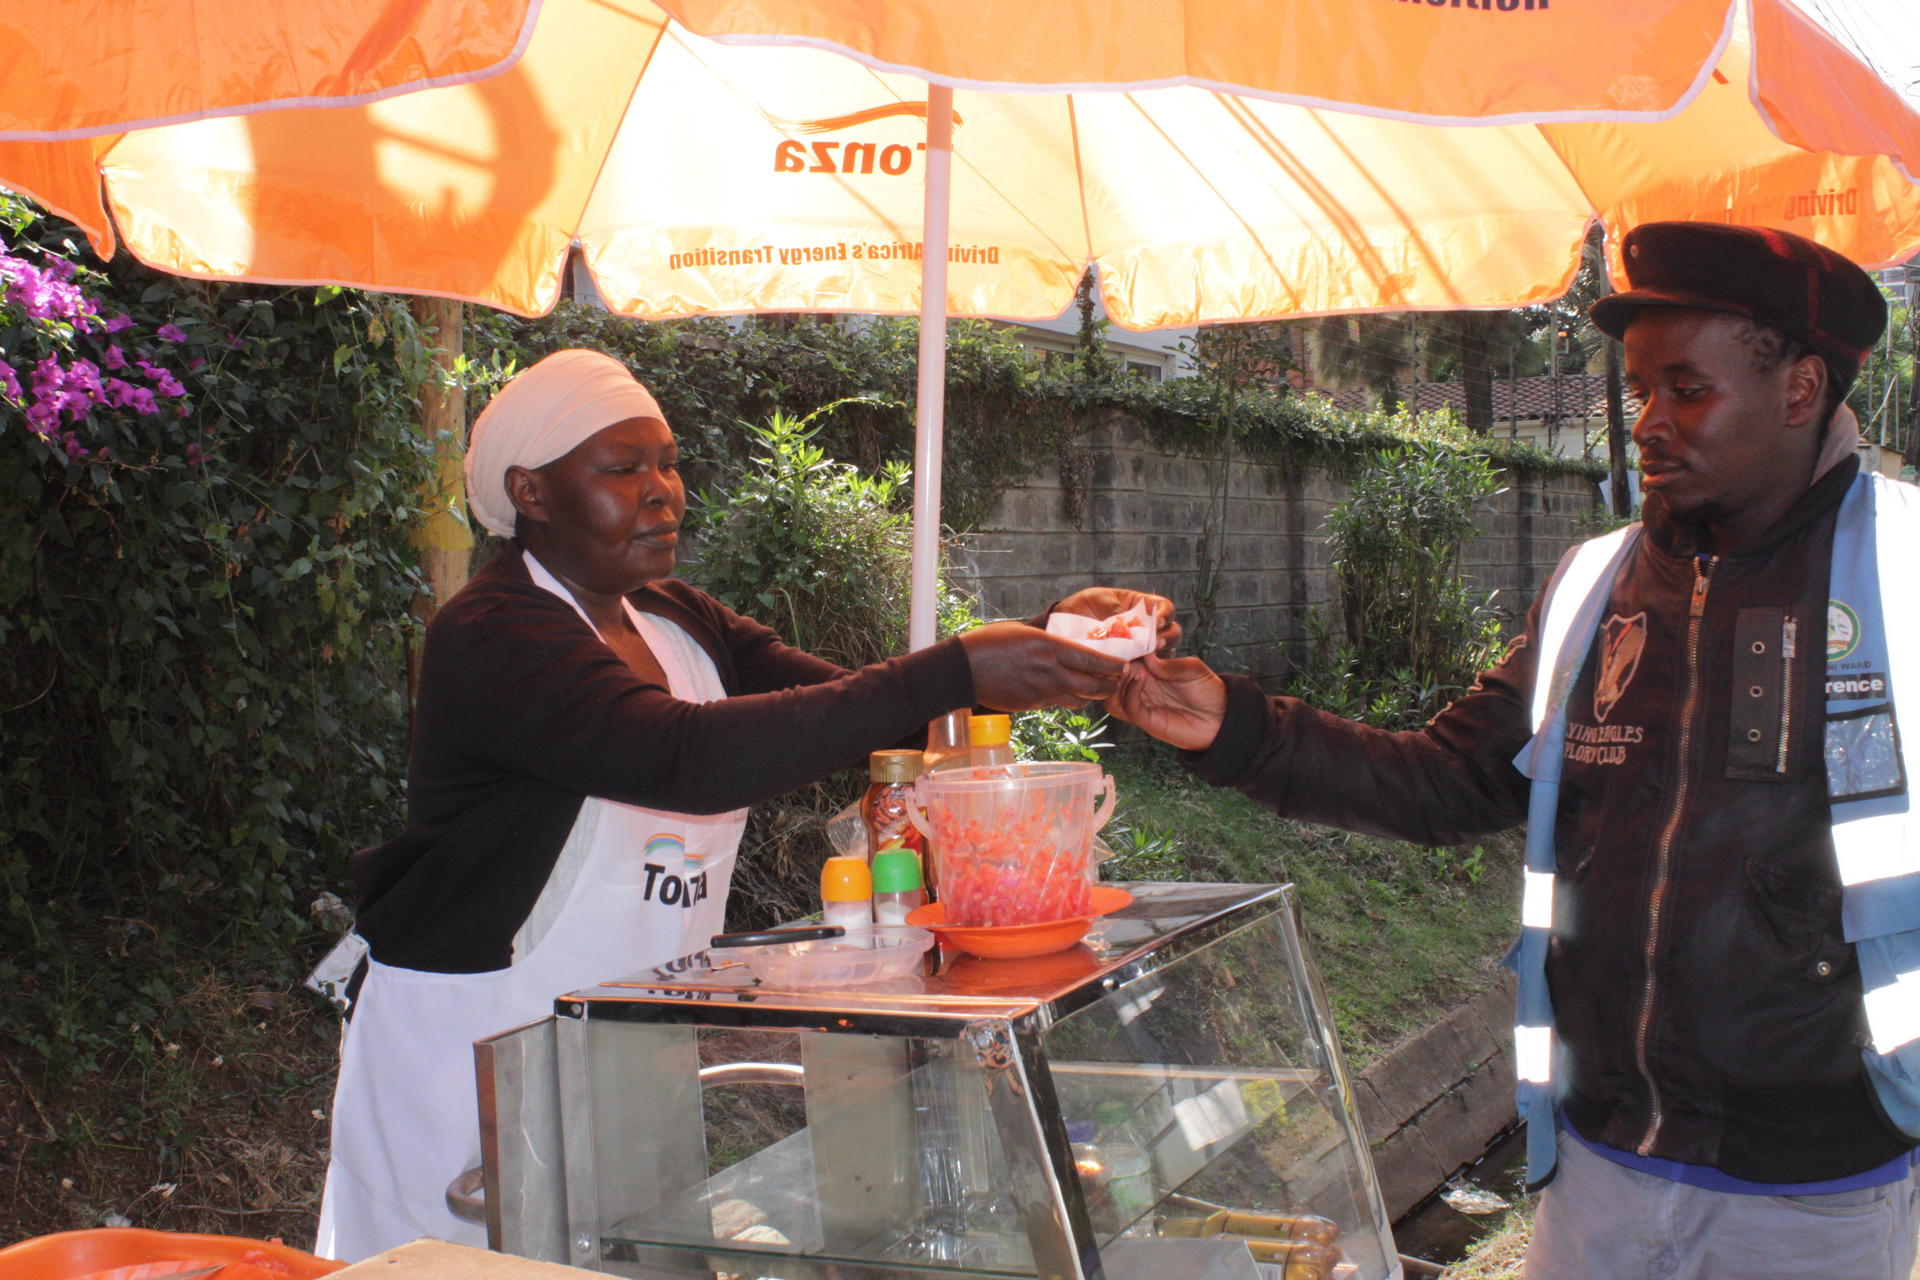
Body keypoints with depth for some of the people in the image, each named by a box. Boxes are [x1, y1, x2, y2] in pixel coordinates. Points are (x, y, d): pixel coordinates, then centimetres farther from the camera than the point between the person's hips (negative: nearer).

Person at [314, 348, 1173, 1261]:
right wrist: (955, 673, -34)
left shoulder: (679, 623, 11)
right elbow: (688, 757, -32)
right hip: (470, 1042, -7)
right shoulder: (492, 638, -16)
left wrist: (1047, 644, -12)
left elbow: (851, 711, 3)